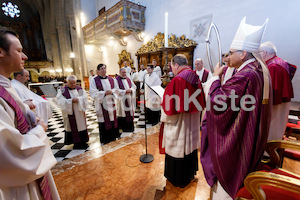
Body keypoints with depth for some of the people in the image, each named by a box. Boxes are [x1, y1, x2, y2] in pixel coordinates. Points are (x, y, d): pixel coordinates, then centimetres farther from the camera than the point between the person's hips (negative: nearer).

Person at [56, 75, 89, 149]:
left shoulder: (80, 89, 6)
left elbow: (84, 97, -5)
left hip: (79, 112, 2)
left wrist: (78, 99, -22)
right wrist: (71, 101, -21)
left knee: (81, 125, 8)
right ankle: (75, 142, 16)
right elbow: (61, 101, -9)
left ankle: (82, 141, 22)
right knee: (72, 127, 4)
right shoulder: (62, 90, 1)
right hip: (69, 112, -2)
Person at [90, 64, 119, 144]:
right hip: (101, 104, -4)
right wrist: (104, 93, -19)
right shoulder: (94, 80, -4)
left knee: (112, 118, 11)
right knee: (104, 121, 3)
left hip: (111, 102, 4)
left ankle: (113, 136, 29)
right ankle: (105, 139, 19)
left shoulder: (111, 79, 8)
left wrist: (112, 91, -11)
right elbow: (93, 92, -10)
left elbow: (116, 88, 10)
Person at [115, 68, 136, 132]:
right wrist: (125, 91, -20)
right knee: (122, 112, 1)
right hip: (121, 99, -5)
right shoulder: (117, 80, -5)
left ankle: (130, 126, 21)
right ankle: (122, 127, 14)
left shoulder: (128, 79, 13)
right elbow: (117, 90, -14)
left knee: (130, 112, 8)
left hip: (129, 99, 5)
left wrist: (130, 90, -10)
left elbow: (134, 86, 10)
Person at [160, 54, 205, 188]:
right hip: (193, 124, 8)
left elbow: (170, 105, -22)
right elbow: (201, 102, 7)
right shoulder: (196, 78, -1)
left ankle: (178, 179, 36)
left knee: (178, 151, 12)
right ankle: (190, 174, 48)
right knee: (190, 146, 24)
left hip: (179, 125, -8)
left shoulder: (177, 80, -24)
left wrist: (164, 116, -2)